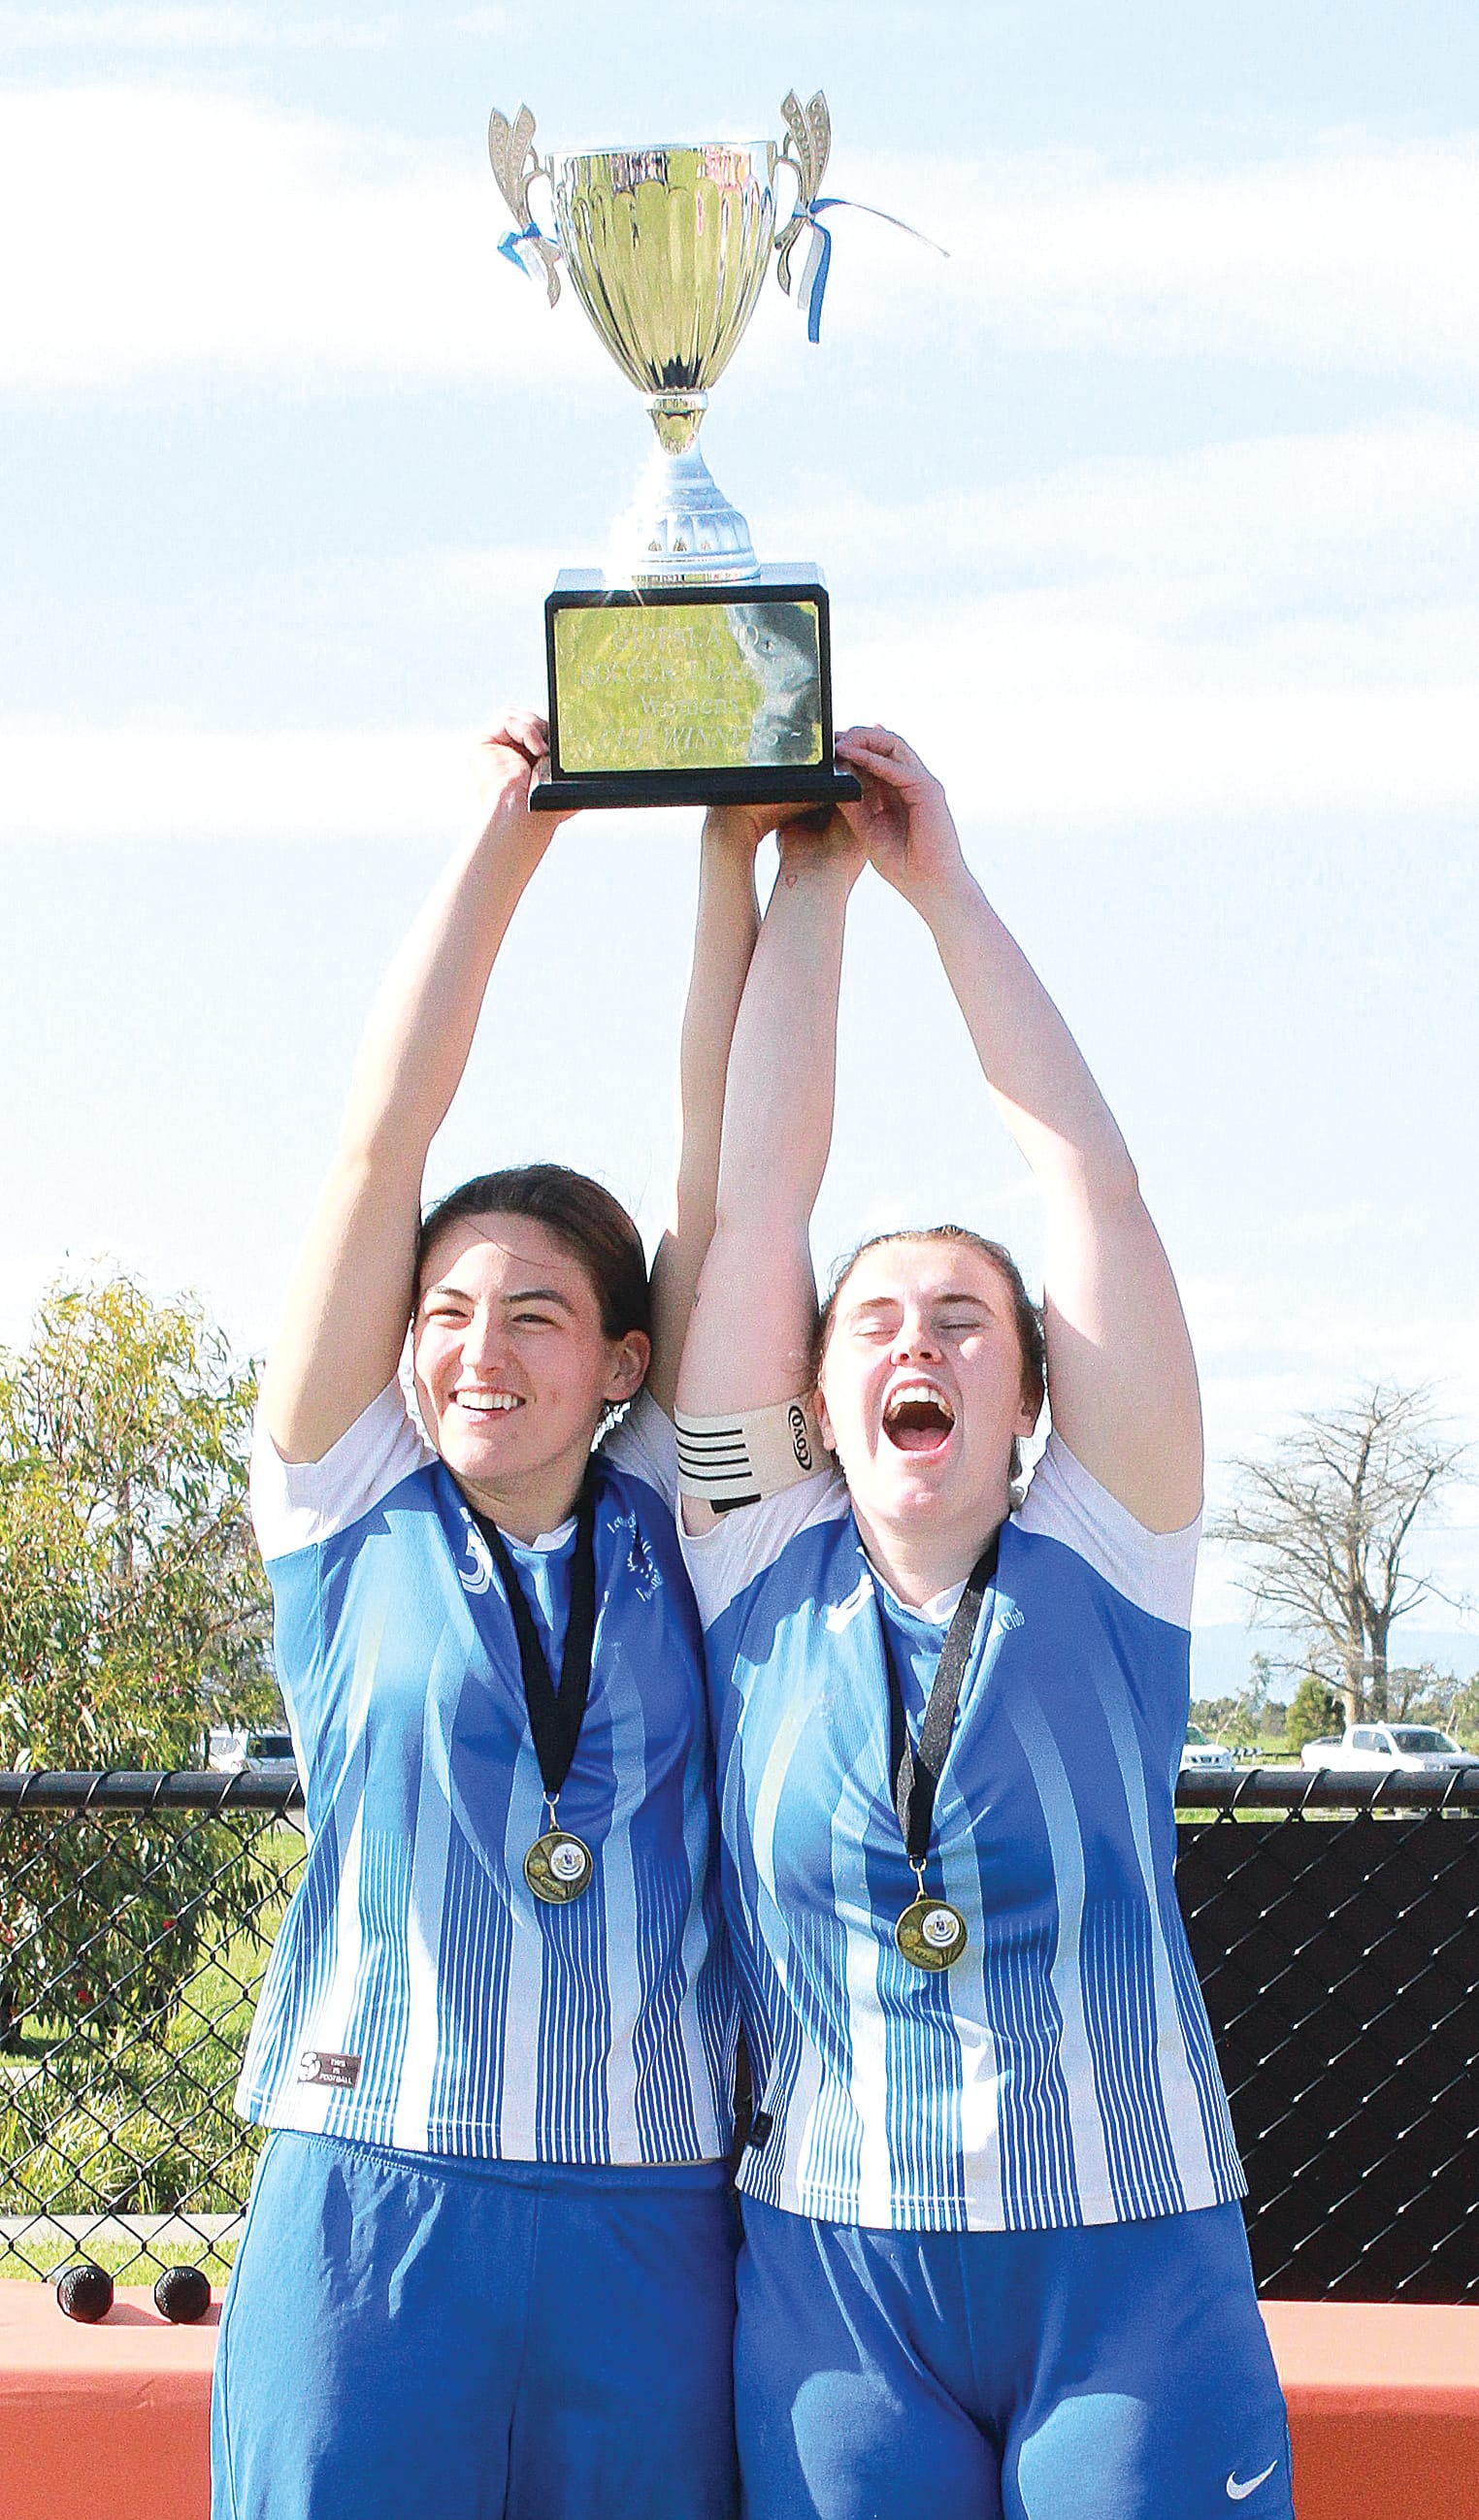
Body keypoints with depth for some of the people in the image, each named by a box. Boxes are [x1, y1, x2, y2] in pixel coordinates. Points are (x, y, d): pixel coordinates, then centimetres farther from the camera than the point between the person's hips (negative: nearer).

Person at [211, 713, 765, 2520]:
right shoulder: (349, 1518, 7)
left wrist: (734, 855, 5)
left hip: (652, 2238, 1)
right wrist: (506, 831, 5)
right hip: (371, 2216, -1)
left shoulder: (673, 1527, 10)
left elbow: (720, 1170, 6)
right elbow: (381, 1142, 3)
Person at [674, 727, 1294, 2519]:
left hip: (1130, 2278, -1)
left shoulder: (1102, 1572, 4)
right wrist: (807, 879, 4)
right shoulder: (767, 1577, 5)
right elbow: (754, 1200, 3)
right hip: (832, 2283, 1)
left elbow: (1090, 1184, 0)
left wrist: (946, 888, 0)